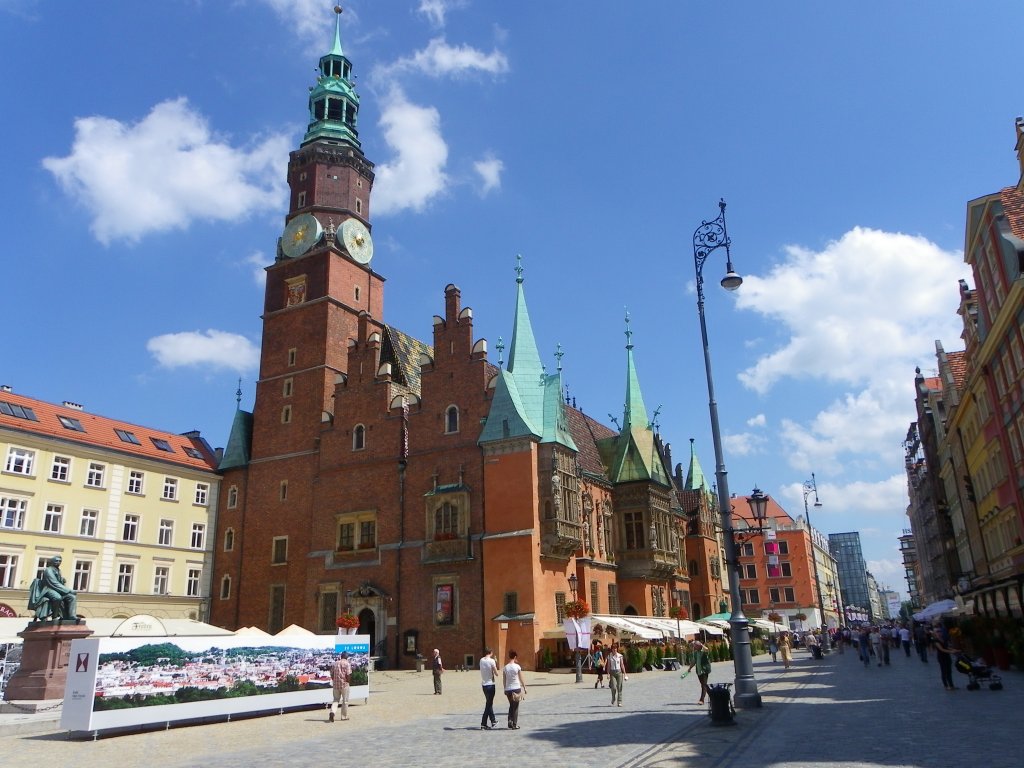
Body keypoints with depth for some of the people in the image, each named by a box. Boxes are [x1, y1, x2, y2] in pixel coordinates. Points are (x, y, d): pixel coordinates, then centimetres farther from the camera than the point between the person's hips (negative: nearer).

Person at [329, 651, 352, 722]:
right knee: (345, 701, 10)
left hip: (335, 684, 4)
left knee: (336, 700, 14)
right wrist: (349, 681, 2)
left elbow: (332, 674, 9)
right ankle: (344, 716, 15)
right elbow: (348, 675, -14)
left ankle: (332, 712, -10)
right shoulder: (347, 664, -9)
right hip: (344, 684, -4)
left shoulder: (334, 663, 7)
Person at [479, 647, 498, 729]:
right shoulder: (492, 661, -13)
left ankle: (493, 721, 27)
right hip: (490, 684, -6)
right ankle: (483, 724, 2)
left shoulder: (481, 660, 5)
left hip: (484, 684, 6)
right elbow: (496, 674, -9)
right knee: (488, 704, 1)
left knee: (489, 703, 18)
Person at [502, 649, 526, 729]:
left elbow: (504, 680, 4)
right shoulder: (517, 666, -9)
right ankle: (515, 725, 9)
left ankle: (510, 721, 8)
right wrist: (524, 688, 7)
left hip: (508, 689, 3)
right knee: (516, 707, 8)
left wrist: (505, 689, 15)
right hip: (516, 688, -3)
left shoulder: (505, 668, -1)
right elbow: (521, 679, -4)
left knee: (511, 705, 21)